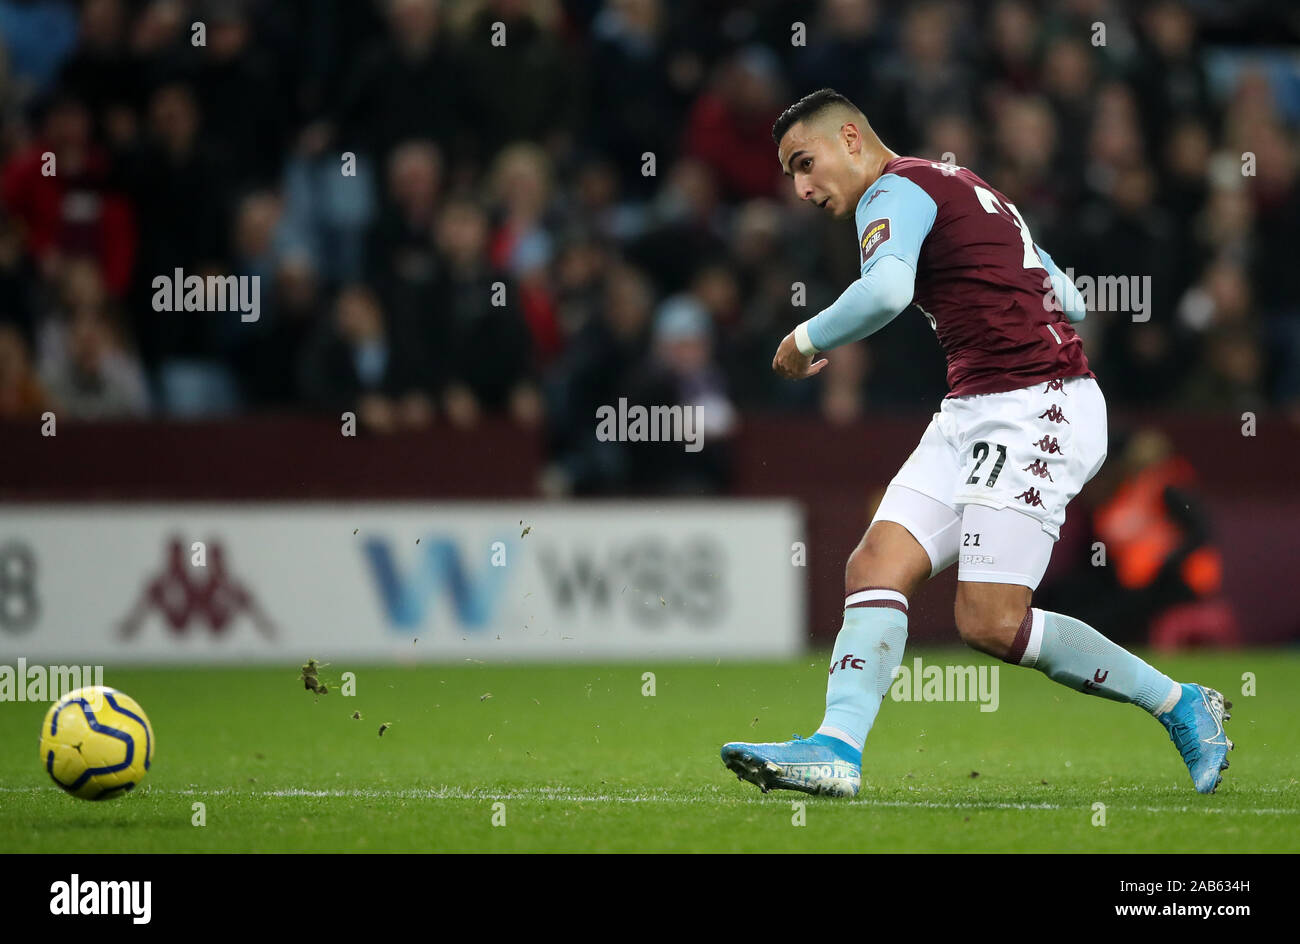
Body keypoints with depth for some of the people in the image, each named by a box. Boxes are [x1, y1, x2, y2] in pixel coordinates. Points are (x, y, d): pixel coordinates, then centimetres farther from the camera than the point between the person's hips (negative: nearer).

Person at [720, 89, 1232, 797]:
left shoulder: (894, 190, -6)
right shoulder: (955, 188, 23)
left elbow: (887, 290, -29)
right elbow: (1069, 303, 27)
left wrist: (808, 339, -13)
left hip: (1034, 410, -10)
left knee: (991, 623, -13)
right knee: (875, 568, -5)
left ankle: (1179, 706, 0)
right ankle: (839, 747, -17)